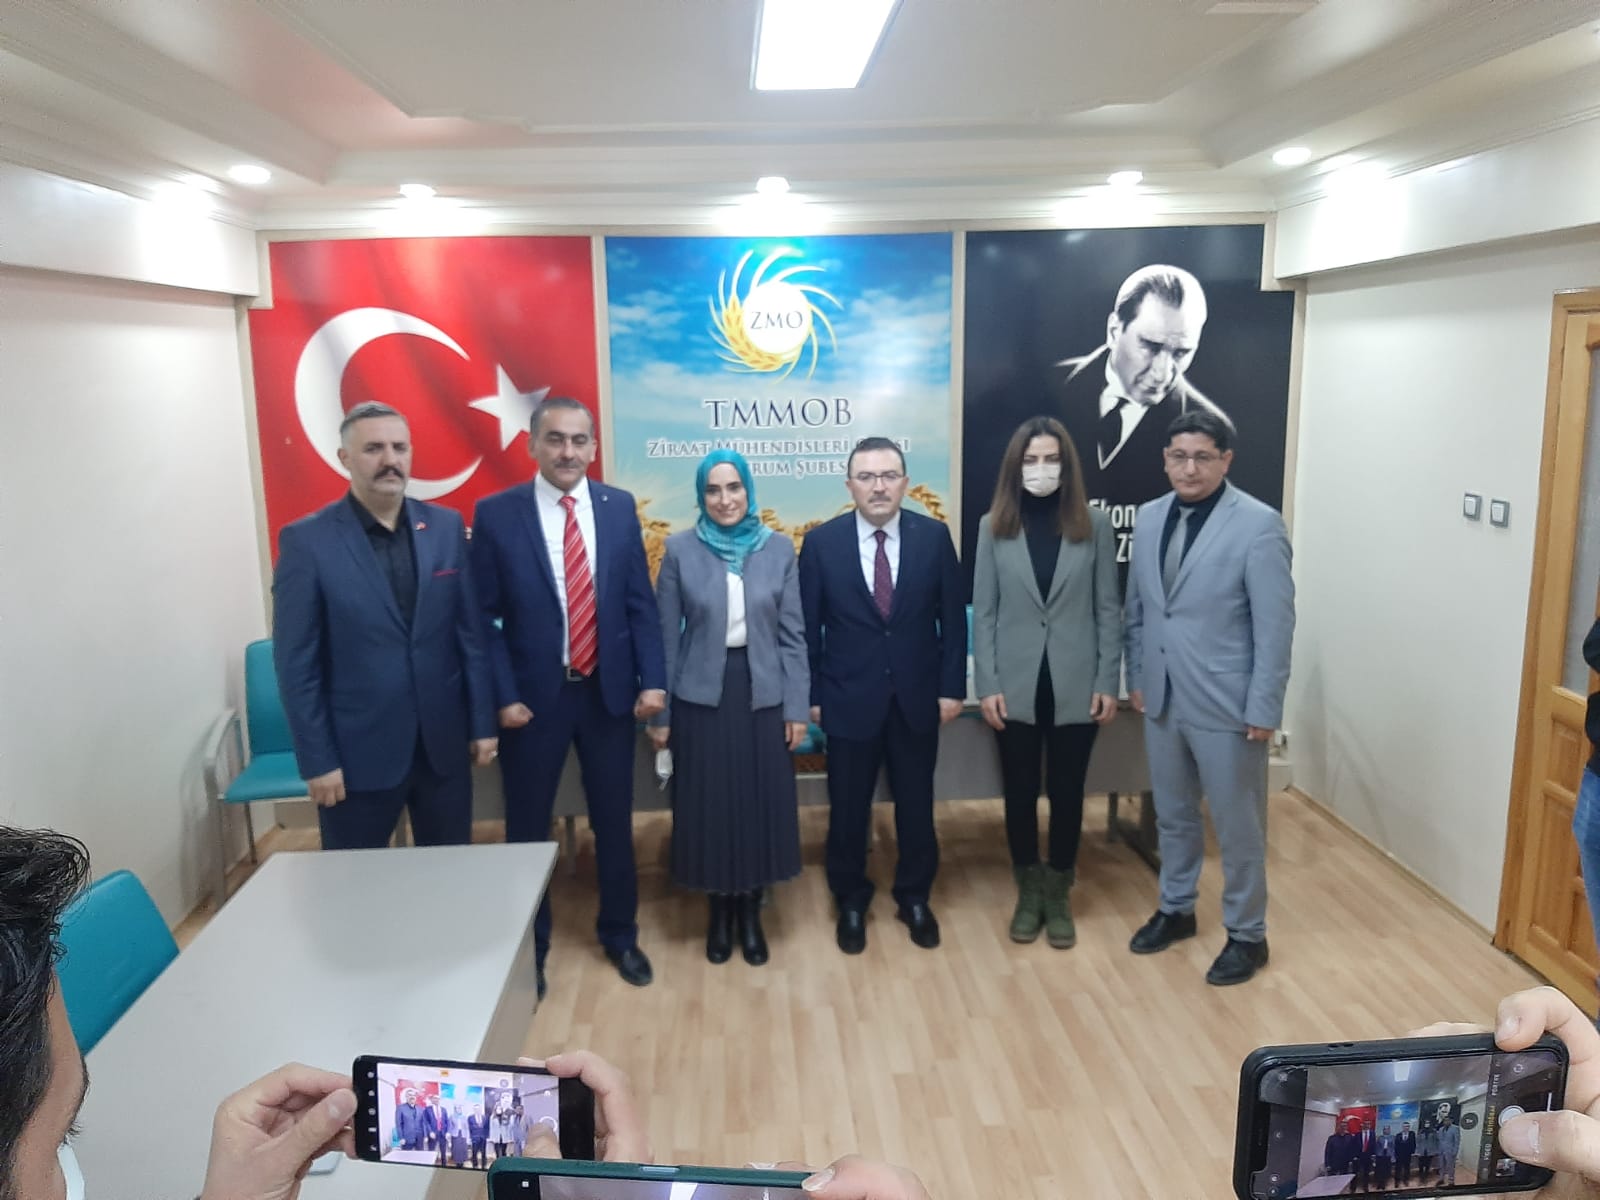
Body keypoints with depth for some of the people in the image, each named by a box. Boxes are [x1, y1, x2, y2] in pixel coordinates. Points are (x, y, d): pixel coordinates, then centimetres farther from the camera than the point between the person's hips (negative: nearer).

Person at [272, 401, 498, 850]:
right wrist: (317, 760, -9)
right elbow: (296, 663, -7)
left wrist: (482, 723, 4)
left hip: (444, 743, 3)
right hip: (356, 751, -3)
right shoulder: (306, 540, -7)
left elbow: (470, 632, 5)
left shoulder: (446, 527, 3)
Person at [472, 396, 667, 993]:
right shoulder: (496, 514, -7)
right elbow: (485, 618, -6)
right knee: (527, 829, 12)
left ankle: (620, 935, 36)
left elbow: (641, 603, 2)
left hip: (609, 691, 2)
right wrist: (504, 696, -11)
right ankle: (528, 948, 33)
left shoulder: (619, 507, 0)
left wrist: (652, 679, -5)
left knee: (615, 822, 15)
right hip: (533, 695, -2)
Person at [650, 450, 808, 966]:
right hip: (700, 696, -1)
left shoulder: (779, 549, 0)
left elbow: (793, 634, 2)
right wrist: (659, 713, -2)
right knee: (709, 805, 8)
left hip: (762, 694, 1)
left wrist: (797, 707, -2)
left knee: (761, 804, 8)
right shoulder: (680, 550, -3)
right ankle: (720, 910, 28)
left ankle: (751, 911, 27)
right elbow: (666, 636, -1)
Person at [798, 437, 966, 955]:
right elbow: (808, 627, -2)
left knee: (916, 806, 14)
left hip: (918, 697, 1)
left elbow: (953, 618, 1)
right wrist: (810, 695, -3)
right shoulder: (821, 542, -6)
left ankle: (914, 898, 34)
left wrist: (952, 687, -2)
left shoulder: (934, 536, -3)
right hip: (849, 698, -1)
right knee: (848, 809, 10)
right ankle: (851, 902, 31)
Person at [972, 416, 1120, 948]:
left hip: (1076, 686, 0)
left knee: (1067, 792, 10)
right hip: (1016, 686, 1)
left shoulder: (1094, 525, 0)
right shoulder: (994, 527, 1)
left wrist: (1109, 682, -3)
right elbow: (983, 612, 1)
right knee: (1019, 793, 10)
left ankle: (1058, 894, 27)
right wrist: (986, 685, -5)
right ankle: (1028, 891, 28)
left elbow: (1108, 609, 2)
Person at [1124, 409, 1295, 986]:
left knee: (1238, 826, 8)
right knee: (1173, 815, 19)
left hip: (1225, 703, -5)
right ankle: (1175, 909, 38)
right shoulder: (1151, 517, 4)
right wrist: (1135, 677, 11)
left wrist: (1263, 710, -15)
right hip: (1162, 697, 6)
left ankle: (1246, 935, 25)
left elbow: (1276, 626, -14)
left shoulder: (1259, 525, -14)